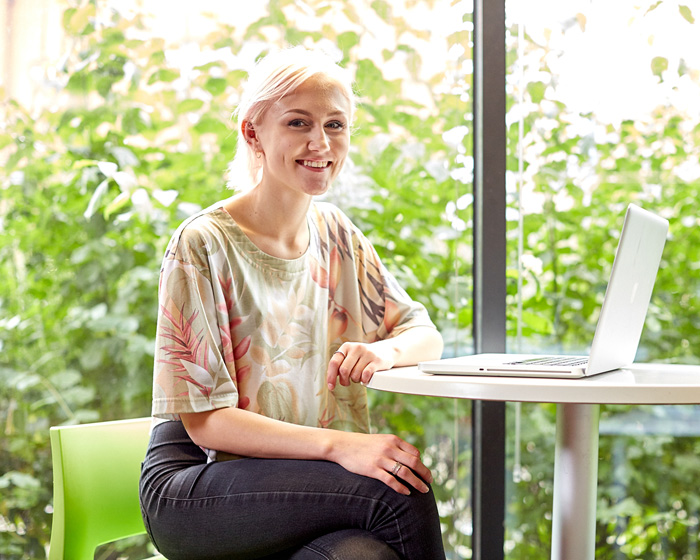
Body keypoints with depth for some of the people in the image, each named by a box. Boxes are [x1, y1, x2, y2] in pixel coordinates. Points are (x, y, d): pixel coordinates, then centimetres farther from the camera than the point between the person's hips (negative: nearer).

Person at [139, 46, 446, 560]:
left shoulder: (336, 235, 9)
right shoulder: (203, 246, -10)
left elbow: (425, 333, 15)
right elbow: (205, 422, -14)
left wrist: (386, 350, -10)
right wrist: (338, 445, -26)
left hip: (309, 488, 4)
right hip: (194, 488, -4)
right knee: (399, 494, -28)